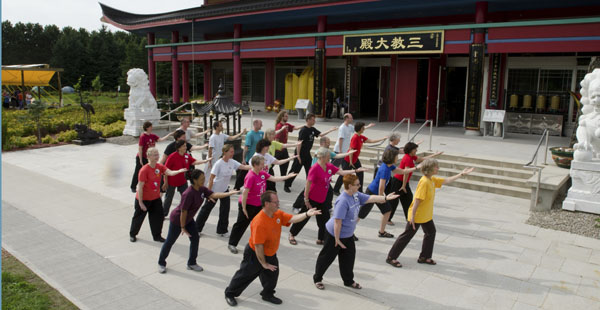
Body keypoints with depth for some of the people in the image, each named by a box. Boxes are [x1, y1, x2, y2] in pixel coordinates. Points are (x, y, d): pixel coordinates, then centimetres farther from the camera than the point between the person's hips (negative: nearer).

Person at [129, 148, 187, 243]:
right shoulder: (144, 170, -24)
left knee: (158, 216, 7)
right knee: (139, 217, 12)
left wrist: (179, 171, -43)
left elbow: (170, 172, -22)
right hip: (144, 199, -5)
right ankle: (132, 234, 35)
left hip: (156, 198, 5)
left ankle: (157, 236, 25)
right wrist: (140, 202, -19)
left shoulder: (160, 166, -6)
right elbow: (140, 187, -21)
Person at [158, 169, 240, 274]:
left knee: (195, 239, 5)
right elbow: (183, 211, -26)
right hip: (177, 220, -8)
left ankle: (191, 263, 21)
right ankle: (161, 263, 29)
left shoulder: (202, 189, -9)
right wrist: (183, 228, -18)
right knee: (170, 241, 8)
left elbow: (213, 195, -17)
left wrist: (230, 193, -27)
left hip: (189, 219, 8)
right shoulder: (189, 193, -32)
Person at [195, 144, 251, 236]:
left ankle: (222, 230, 21)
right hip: (215, 190, -6)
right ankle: (197, 228, 24)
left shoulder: (232, 162, -4)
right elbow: (211, 179, -20)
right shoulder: (219, 164, -23)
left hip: (225, 190, 6)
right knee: (207, 208, 7)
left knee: (225, 210, 6)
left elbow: (244, 167, -10)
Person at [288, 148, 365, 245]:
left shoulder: (329, 166, -2)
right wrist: (306, 200, -19)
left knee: (324, 219, 10)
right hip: (312, 199, -7)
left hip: (322, 199, 8)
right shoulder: (315, 168, -25)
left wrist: (356, 170, -5)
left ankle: (320, 239, 26)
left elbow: (341, 172, 3)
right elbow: (308, 184, -22)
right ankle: (292, 235, 28)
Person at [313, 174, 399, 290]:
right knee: (327, 257, 9)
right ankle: (317, 279, 29)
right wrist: (337, 239, -24)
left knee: (349, 257, 17)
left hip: (348, 235, 9)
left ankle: (349, 280, 35)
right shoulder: (343, 201, -31)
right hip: (335, 234, -9)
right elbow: (337, 221, -29)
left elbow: (370, 198, 2)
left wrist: (385, 198, -9)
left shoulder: (356, 195, -3)